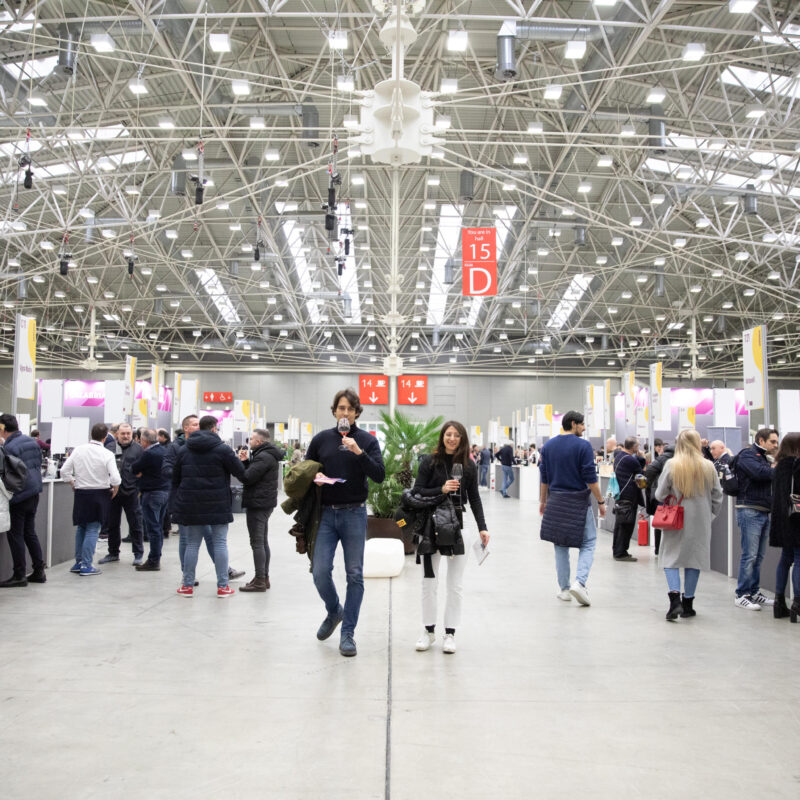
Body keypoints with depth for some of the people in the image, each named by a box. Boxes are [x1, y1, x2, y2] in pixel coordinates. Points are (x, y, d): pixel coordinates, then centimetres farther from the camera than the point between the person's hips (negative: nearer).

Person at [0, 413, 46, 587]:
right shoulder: (31, 441, 9)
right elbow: (39, 463, 16)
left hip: (18, 496, -8)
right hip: (34, 492, 8)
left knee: (15, 535, 1)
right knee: (30, 532, 15)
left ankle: (19, 575, 5)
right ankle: (39, 571, 18)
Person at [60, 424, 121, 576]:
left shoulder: (78, 450, -2)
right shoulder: (107, 454, -13)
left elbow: (64, 471, 0)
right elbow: (115, 478, -18)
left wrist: (74, 484, 15)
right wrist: (115, 489, 1)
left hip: (80, 493, 4)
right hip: (99, 494, -4)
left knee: (81, 528, 18)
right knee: (92, 530, 3)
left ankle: (78, 562, 23)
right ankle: (86, 566, 3)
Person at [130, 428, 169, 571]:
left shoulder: (148, 454, -18)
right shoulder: (162, 450, 10)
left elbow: (134, 469, -9)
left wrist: (139, 472, 10)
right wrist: (141, 472, 6)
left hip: (152, 493, -9)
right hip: (165, 491, 9)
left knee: (153, 528, -5)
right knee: (159, 527, 13)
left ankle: (153, 561, -2)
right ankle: (156, 558, 20)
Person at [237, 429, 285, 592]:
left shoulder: (263, 457, -17)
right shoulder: (268, 455, 16)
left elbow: (247, 478, -21)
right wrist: (245, 462, 3)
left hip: (258, 504, -11)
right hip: (265, 503, 11)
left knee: (257, 542, -8)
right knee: (263, 542, 15)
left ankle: (260, 581, -6)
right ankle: (264, 578, 22)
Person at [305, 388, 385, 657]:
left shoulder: (367, 440, 1)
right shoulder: (321, 439, 6)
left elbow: (380, 476, -8)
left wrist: (359, 452, -20)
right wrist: (315, 476, -8)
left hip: (354, 514, -1)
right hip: (326, 514, 1)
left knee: (355, 574, 0)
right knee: (320, 571, -5)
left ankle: (348, 633, 11)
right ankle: (334, 612, 25)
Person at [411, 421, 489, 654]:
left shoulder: (468, 465, 4)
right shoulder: (429, 462, -1)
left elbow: (474, 498, 5)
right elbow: (417, 491, -5)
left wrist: (482, 527, -4)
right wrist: (441, 489, -19)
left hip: (457, 527, 1)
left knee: (456, 585, 4)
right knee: (429, 582, 6)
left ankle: (450, 633, 14)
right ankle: (429, 631, 20)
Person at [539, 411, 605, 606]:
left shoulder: (548, 446, 7)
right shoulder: (583, 445, -9)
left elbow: (544, 478, 10)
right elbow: (590, 478, -11)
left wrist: (543, 501, 19)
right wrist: (600, 502, -3)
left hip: (555, 502, 5)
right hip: (578, 501, -5)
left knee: (561, 546, 12)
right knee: (588, 543, 5)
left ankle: (564, 589, 15)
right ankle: (580, 582, -12)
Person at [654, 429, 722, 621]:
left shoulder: (671, 465, -9)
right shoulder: (708, 467, -3)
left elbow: (660, 494, -5)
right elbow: (717, 496, 3)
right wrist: (709, 514, 15)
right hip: (700, 521, 2)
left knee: (671, 558, 5)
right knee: (695, 558, 11)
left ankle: (675, 598, -12)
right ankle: (688, 603, 15)